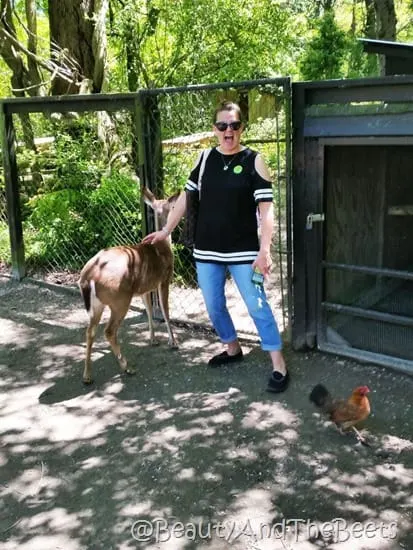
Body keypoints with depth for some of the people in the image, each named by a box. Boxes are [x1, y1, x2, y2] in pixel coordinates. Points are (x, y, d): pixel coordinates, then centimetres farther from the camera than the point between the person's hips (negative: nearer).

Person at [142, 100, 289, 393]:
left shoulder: (254, 161, -8)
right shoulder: (205, 158, 4)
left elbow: (266, 208, -11)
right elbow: (186, 197, 12)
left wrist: (265, 251, -19)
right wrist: (166, 230, 12)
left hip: (244, 250, -4)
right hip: (207, 249, 5)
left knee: (258, 306, -3)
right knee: (214, 306, 14)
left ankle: (279, 366, 6)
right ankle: (233, 349, 36)